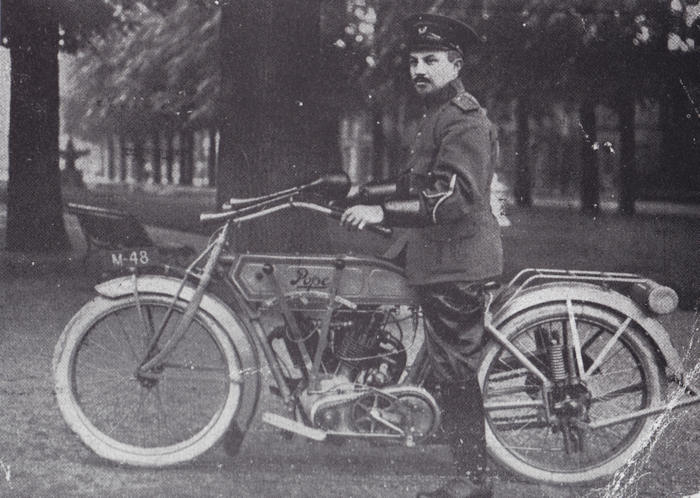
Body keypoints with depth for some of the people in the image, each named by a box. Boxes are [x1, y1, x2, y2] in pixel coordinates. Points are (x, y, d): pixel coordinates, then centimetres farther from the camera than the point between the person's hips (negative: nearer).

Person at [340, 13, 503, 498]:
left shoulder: (465, 120, -14)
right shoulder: (440, 114, 21)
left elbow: (453, 200, -23)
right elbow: (416, 185, 24)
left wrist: (383, 212, -27)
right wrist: (363, 194, 15)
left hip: (457, 261, -10)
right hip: (439, 258, 10)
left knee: (455, 372, -8)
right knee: (450, 371, 11)